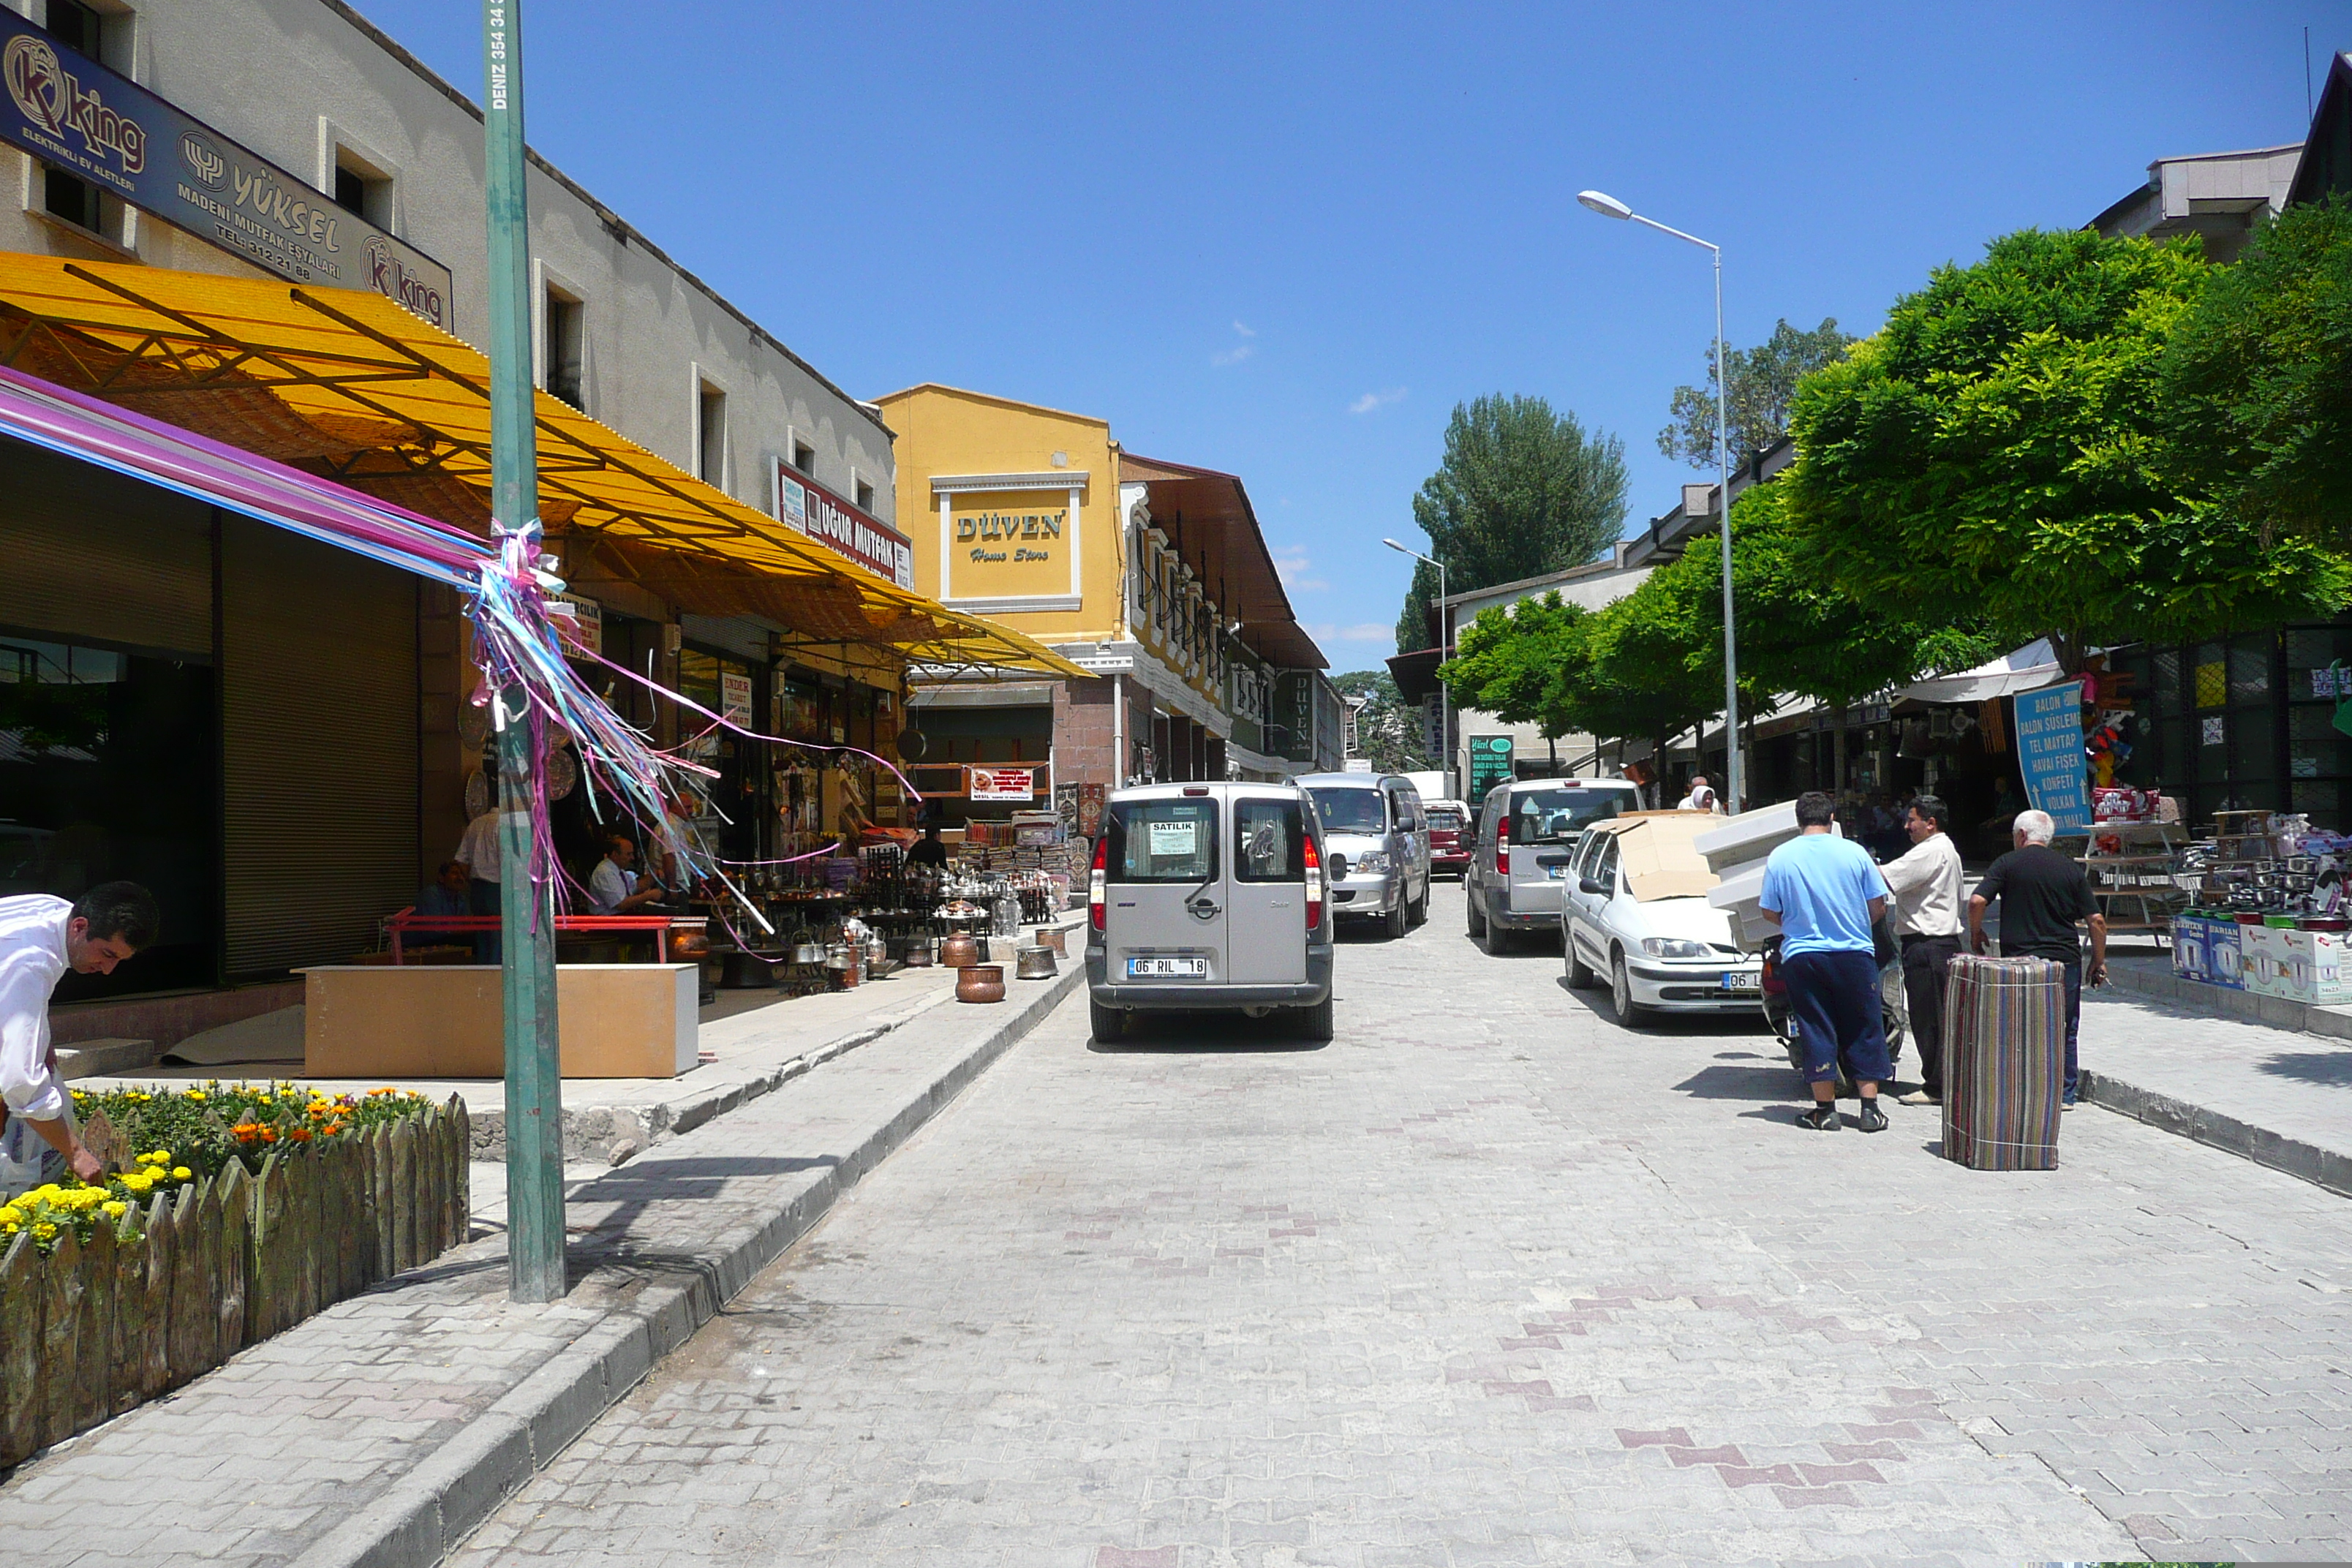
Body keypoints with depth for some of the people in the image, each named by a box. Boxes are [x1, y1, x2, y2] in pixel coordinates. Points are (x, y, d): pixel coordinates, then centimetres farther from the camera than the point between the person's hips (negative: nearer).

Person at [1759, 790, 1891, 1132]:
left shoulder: (1779, 858, -5)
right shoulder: (1854, 852, -4)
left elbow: (1770, 912, 1)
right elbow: (1878, 906, 1)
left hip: (1802, 956, 0)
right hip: (1854, 954, 0)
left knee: (1817, 1031, 6)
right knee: (1863, 1031, 10)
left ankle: (1825, 1110, 9)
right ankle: (1870, 1109, 12)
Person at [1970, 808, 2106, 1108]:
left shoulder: (2008, 864, -2)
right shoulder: (2071, 868, 5)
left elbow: (1977, 901, -13)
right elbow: (2096, 920, 3)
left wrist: (1976, 934, 5)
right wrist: (2099, 962, 12)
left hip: (2019, 959, -2)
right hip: (2065, 959, 2)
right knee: (2065, 1032, 12)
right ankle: (2065, 1093, 16)